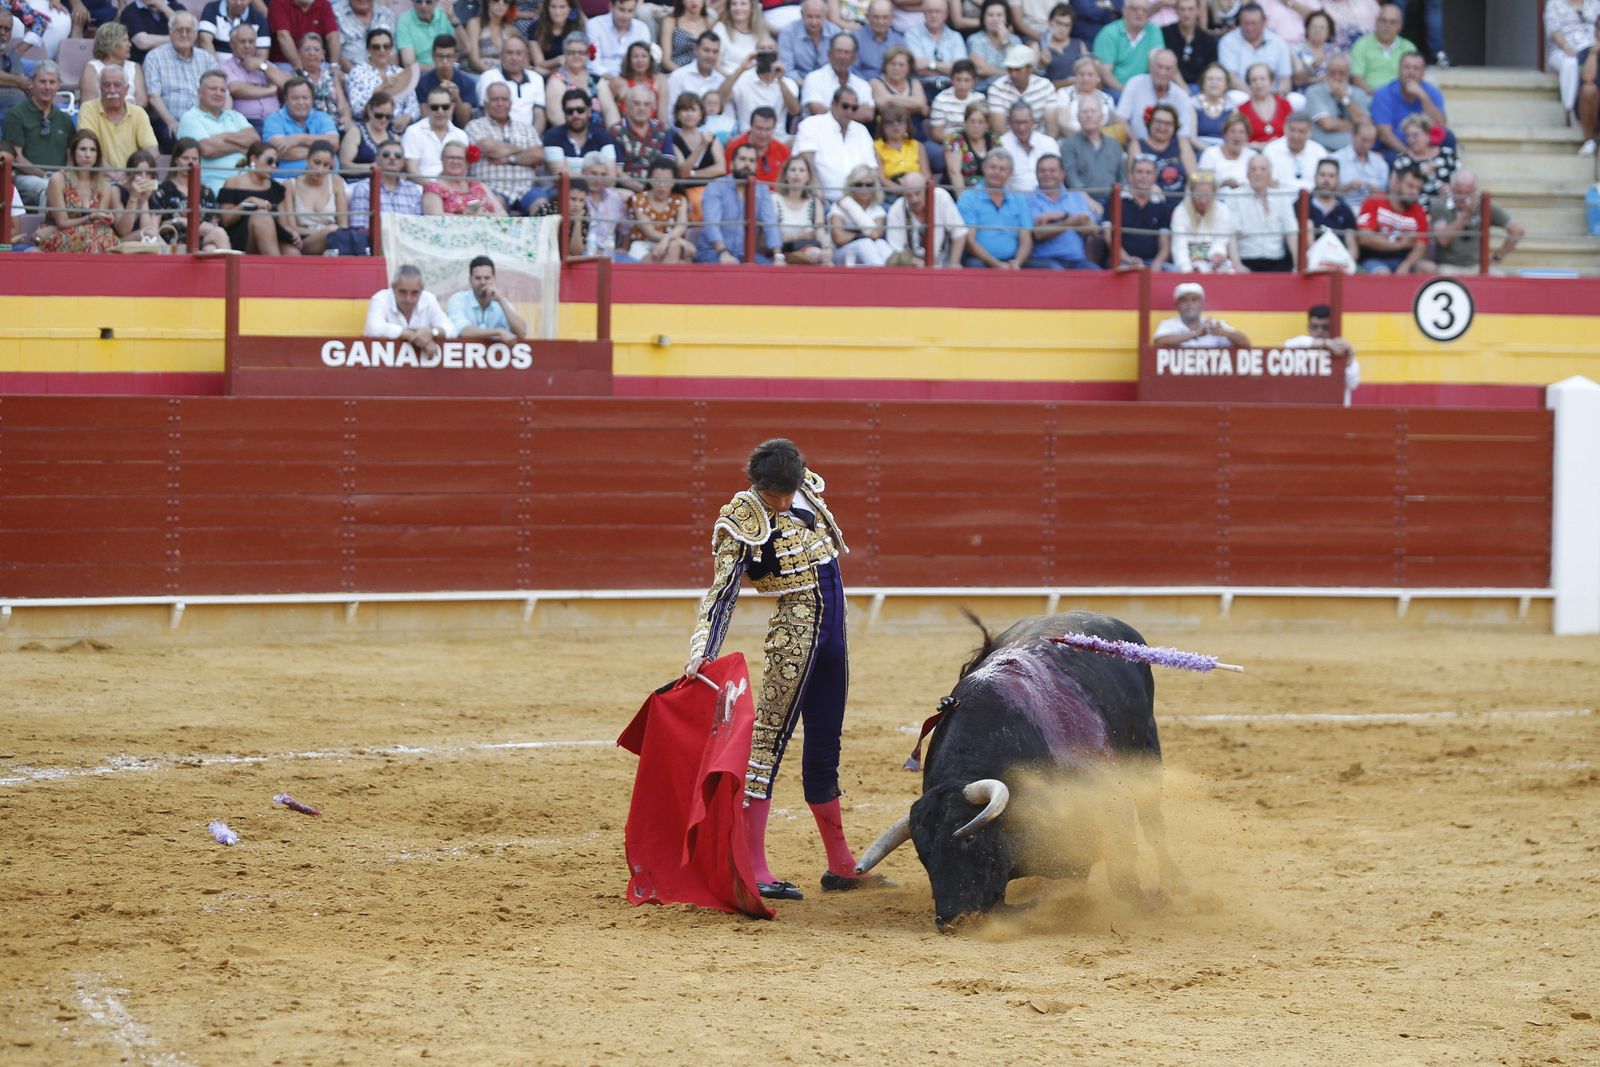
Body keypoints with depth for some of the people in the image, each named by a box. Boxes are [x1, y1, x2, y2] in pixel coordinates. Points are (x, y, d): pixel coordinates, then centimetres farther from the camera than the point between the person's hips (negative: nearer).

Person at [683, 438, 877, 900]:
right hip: (794, 633, -8)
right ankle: (754, 869, -13)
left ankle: (841, 867, 22)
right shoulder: (745, 520, -15)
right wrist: (703, 652, -31)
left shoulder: (806, 489, 4)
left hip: (833, 630, 8)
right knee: (768, 741, -10)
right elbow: (722, 593, -21)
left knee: (824, 749, 15)